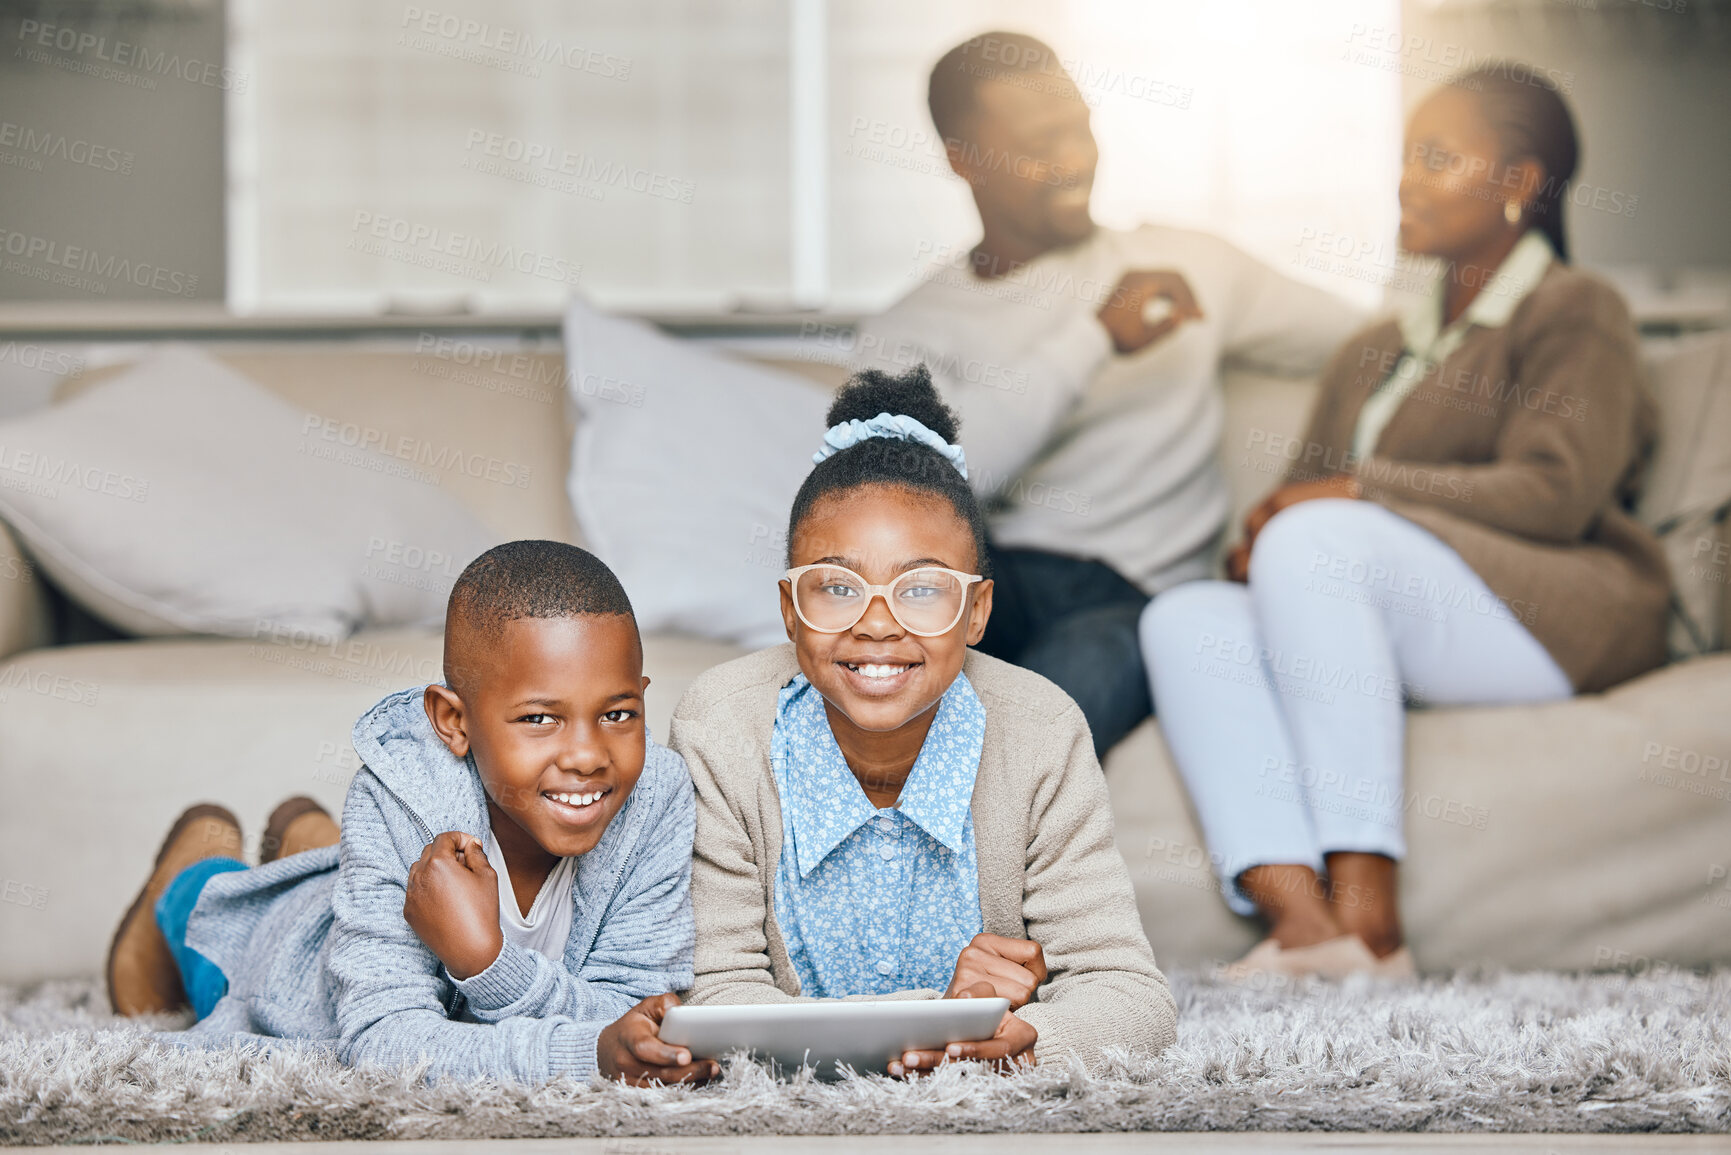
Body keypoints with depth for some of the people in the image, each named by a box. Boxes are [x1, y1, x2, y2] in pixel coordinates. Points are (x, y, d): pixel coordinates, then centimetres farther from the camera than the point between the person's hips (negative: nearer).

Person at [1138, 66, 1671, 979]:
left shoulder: (1574, 311, 9)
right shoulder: (1370, 355, 31)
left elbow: (1555, 494, -7)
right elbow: (1301, 496, 21)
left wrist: (1361, 490, -10)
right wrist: (1258, 542, -4)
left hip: (1561, 618, -6)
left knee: (1316, 542, -32)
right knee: (1185, 618, -21)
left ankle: (1366, 911, -43)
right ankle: (1300, 913, -43)